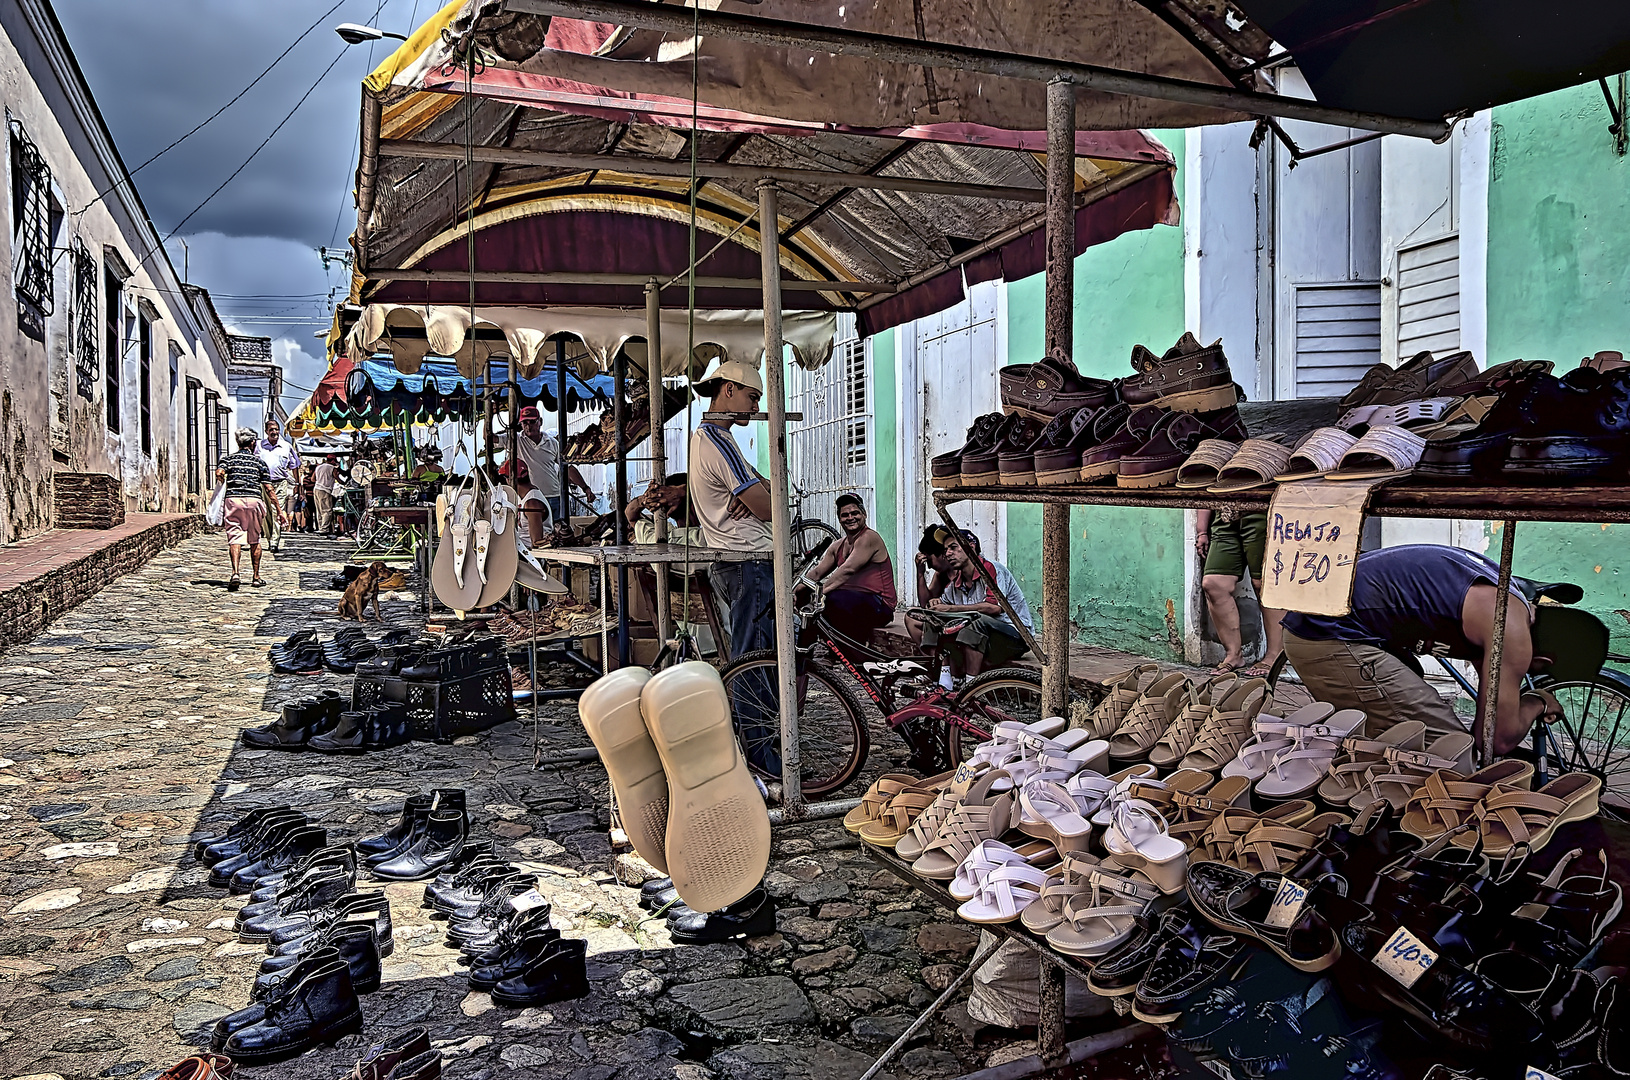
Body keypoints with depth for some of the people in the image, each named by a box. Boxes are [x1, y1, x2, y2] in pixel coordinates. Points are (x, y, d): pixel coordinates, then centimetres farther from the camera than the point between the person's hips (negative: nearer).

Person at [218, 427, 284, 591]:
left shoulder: (228, 459, 14)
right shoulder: (259, 461, 14)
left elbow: (219, 473, -8)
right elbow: (268, 488, 8)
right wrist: (278, 509, 10)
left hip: (233, 499, 0)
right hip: (254, 499, 1)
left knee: (234, 538, -3)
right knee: (254, 540, 14)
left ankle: (235, 573, -23)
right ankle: (256, 577, 17)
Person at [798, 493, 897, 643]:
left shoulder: (869, 538, -10)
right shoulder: (838, 546, 17)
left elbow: (848, 569, -23)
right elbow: (817, 573, 12)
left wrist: (822, 590, -31)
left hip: (879, 606, -8)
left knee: (834, 598, -34)